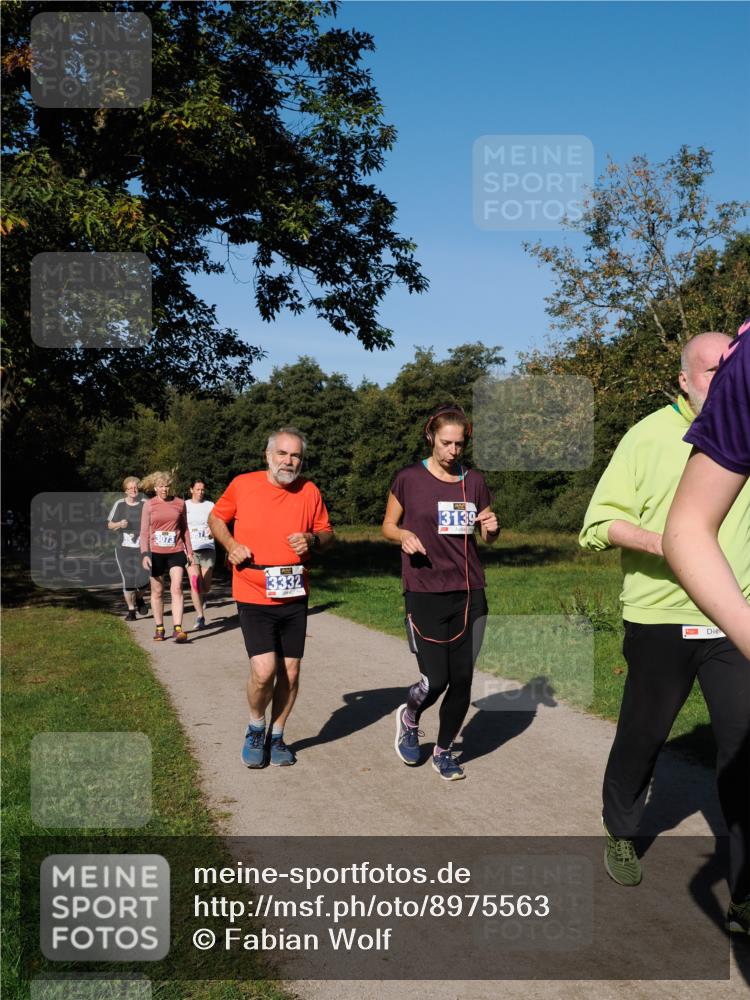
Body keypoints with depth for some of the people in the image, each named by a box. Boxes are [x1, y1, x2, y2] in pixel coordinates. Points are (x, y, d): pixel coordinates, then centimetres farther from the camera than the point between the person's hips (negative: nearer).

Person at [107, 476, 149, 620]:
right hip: (124, 548, 1)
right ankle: (131, 610, 12)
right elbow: (109, 525, 11)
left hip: (141, 548, 0)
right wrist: (119, 524, -9)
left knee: (142, 578, -10)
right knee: (128, 580, -3)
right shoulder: (119, 505, 4)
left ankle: (139, 598, 24)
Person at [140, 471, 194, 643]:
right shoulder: (149, 505, 3)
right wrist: (145, 554, -8)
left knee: (177, 588, -13)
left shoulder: (180, 503, 6)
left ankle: (177, 628, -16)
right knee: (157, 591, 8)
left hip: (176, 552, 0)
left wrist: (189, 551, 12)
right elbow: (144, 532, 2)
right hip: (155, 552, 0)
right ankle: (159, 628, 20)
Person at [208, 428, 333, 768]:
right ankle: (255, 729, 16)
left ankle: (277, 737, 28)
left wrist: (313, 539, -12)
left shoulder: (310, 491, 0)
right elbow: (215, 518, 10)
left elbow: (327, 532, 11)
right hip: (253, 596, -3)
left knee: (290, 671, 7)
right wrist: (230, 544, -8)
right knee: (263, 671, -13)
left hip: (294, 598, 3)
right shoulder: (242, 484, -4)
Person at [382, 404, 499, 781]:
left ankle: (444, 751, 26)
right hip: (424, 594, -3)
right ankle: (409, 717, 28)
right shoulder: (409, 479, -3)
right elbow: (388, 525, 7)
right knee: (435, 680, -7)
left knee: (462, 680, 4)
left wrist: (492, 528, -7)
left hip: (469, 593, 3)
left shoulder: (474, 481, 6)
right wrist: (404, 535, -14)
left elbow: (488, 537, 16)